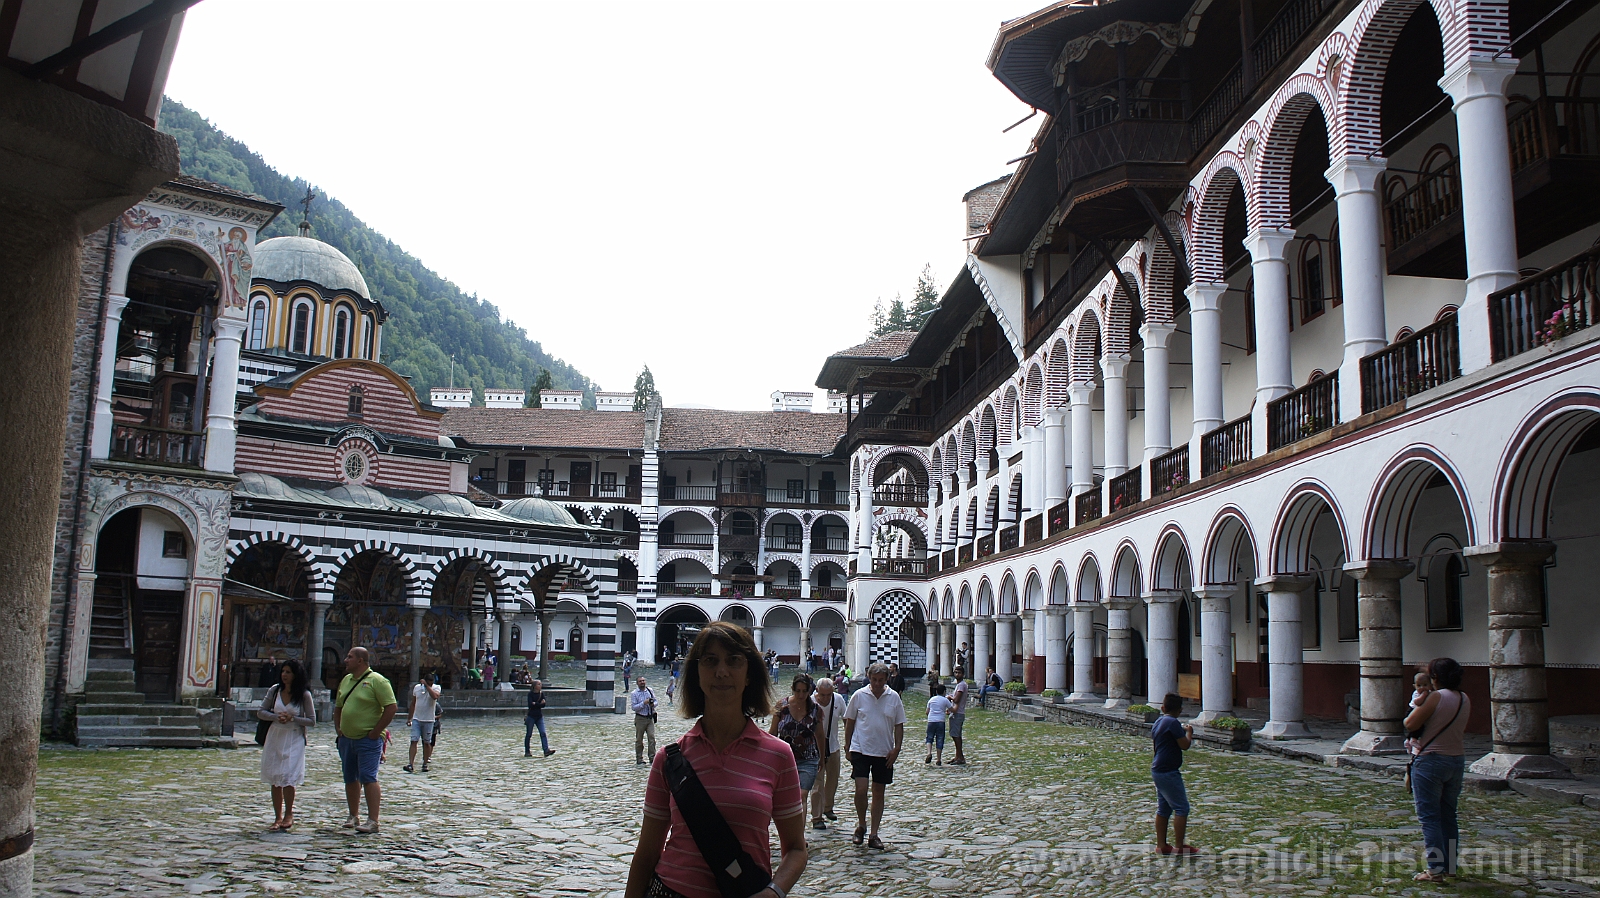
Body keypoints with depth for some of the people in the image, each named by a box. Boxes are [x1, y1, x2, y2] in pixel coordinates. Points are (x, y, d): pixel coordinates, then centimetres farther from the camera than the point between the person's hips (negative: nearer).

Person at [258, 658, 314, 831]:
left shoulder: (304, 695, -6)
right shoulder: (275, 690, 3)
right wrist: (276, 717, -12)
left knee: (287, 778, -12)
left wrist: (292, 718, -17)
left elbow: (312, 721, -4)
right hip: (274, 737, 4)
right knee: (274, 780, 7)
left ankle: (289, 815, 7)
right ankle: (278, 817, 15)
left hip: (294, 740, -4)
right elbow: (261, 712, 6)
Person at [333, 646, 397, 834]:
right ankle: (354, 816, 27)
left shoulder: (376, 680, -12)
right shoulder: (346, 680, 12)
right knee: (350, 778, 14)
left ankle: (373, 821, -10)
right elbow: (338, 707, 24)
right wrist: (338, 729, 11)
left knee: (368, 778, -11)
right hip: (346, 739, 8)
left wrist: (375, 732, -16)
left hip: (368, 740, -8)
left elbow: (391, 707, -17)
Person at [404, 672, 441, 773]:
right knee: (414, 741, -9)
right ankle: (411, 765, -14)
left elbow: (435, 696, -26)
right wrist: (409, 718, 15)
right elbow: (412, 704, 15)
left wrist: (427, 685, -20)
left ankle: (425, 764, 14)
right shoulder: (416, 687, 6)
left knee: (427, 743, 5)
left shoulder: (437, 687, -2)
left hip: (428, 720, -1)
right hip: (416, 719, 1)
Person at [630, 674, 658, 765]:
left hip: (650, 718, 2)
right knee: (639, 739, 6)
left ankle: (652, 757, -2)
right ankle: (639, 759, 16)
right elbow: (633, 707, -9)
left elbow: (655, 701, 14)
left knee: (652, 737, -7)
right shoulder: (634, 694, -3)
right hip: (640, 718, -2)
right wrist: (644, 703, -19)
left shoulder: (650, 690, 7)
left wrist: (653, 704, -9)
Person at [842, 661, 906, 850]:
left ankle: (874, 835, 16)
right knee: (861, 789, -12)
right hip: (860, 750, -2)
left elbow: (899, 725, 6)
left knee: (878, 793, 8)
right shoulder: (859, 695, -2)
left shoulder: (894, 697, 1)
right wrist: (847, 747, 3)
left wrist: (896, 749, -4)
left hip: (884, 753, 2)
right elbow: (849, 722, 5)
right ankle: (861, 825, 12)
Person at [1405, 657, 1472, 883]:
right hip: (1457, 760, 7)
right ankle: (1450, 866, 20)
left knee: (1429, 816, -2)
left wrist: (1418, 706, 4)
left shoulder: (1437, 697, -17)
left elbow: (1410, 724, -16)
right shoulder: (1465, 700, 5)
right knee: (1448, 816, 16)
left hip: (1431, 760, -7)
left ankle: (1436, 868, -4)